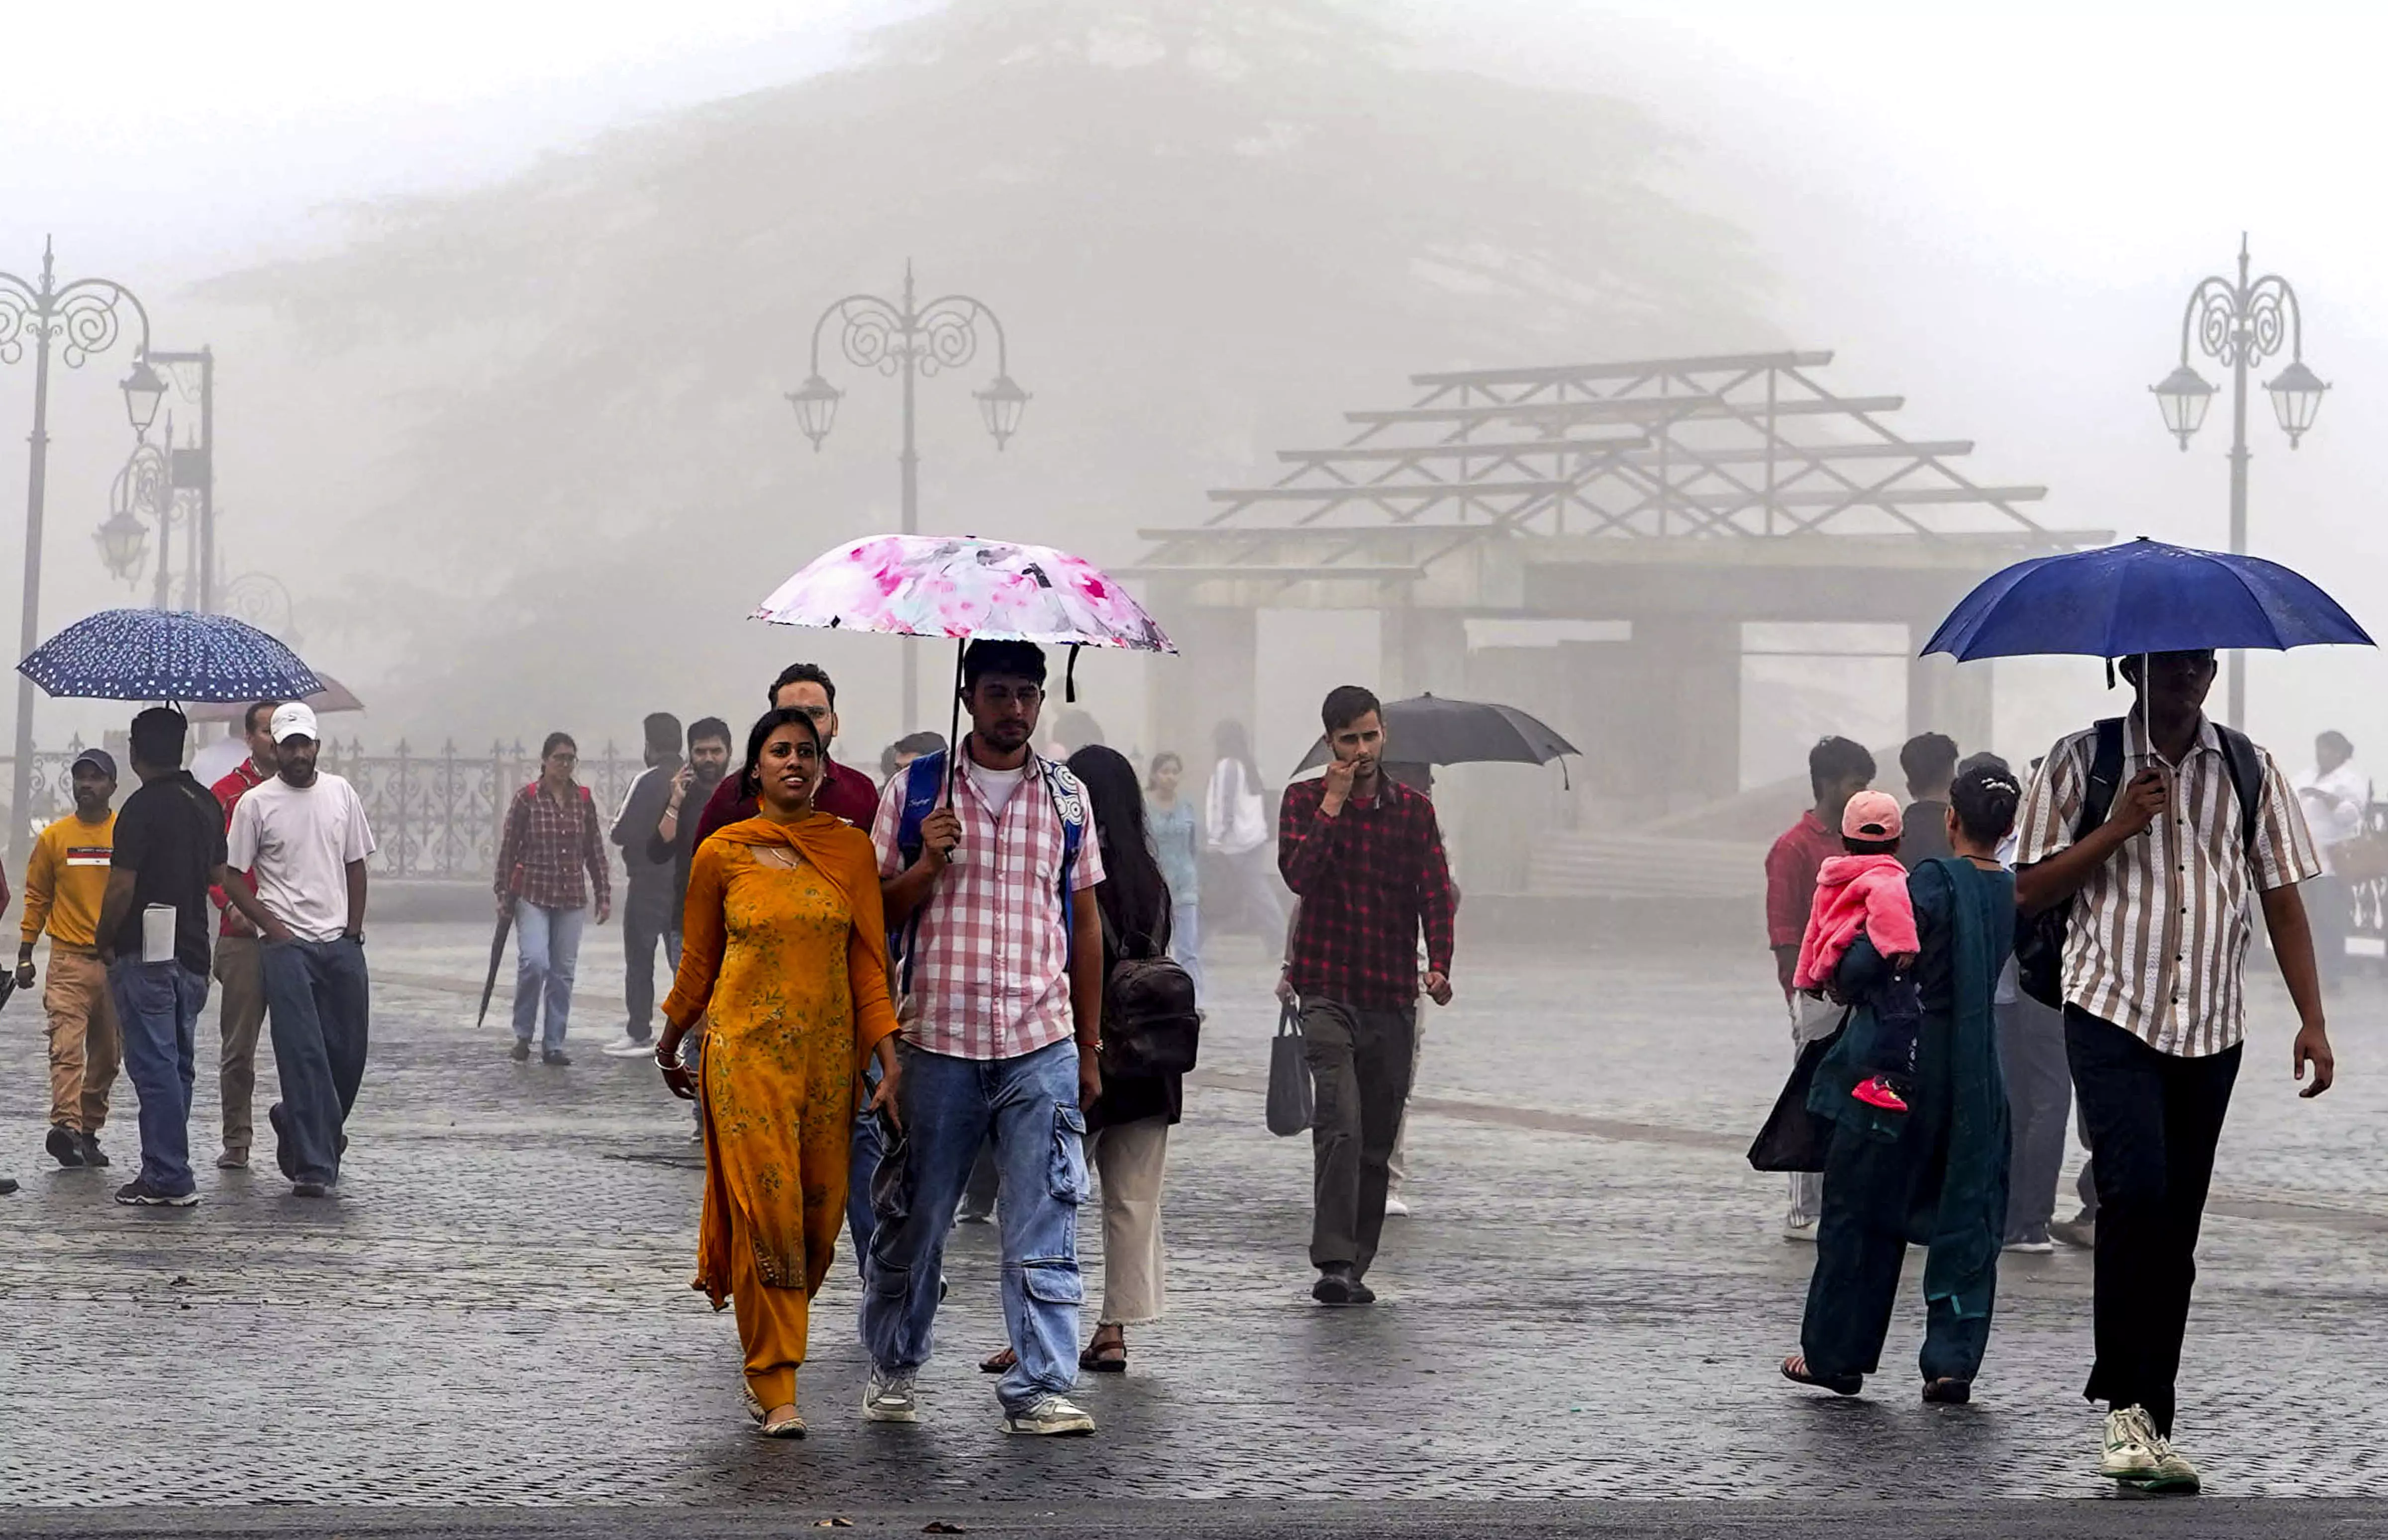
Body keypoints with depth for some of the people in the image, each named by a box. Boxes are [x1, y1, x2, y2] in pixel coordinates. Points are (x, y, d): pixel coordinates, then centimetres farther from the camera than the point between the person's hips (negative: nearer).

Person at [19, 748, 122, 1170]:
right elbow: (37, 897, 11)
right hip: (69, 960, -1)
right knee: (66, 1046, -15)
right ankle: (66, 1127, -26)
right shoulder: (54, 837, 4)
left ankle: (89, 1130, 17)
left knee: (107, 1054, 8)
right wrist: (25, 954, 7)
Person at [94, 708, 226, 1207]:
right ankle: (168, 1170, 20)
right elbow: (219, 875, 17)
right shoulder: (207, 804, 9)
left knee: (154, 1064, -5)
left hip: (145, 955, -7)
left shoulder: (143, 807, -15)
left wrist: (105, 941, -3)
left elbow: (121, 889, -17)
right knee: (176, 1063, 15)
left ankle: (168, 1178, -6)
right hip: (194, 953, 7)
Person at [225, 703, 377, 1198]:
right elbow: (233, 878, 0)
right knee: (303, 1054, -9)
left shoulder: (341, 794, 9)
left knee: (349, 1051, 5)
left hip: (341, 942, 4)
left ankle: (296, 1125, 30)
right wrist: (271, 926, -9)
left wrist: (354, 930, 7)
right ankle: (314, 1164, -9)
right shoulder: (256, 803, -2)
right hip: (287, 944, -4)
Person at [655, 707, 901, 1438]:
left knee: (818, 1213, 3)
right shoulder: (722, 854, 1)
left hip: (828, 1052, 2)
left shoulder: (851, 849, 5)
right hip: (746, 1048, -2)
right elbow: (699, 960, 12)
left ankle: (769, 1359, 24)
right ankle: (774, 1387, -4)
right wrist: (669, 1047, 20)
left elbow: (869, 960, 4)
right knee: (764, 1208, -9)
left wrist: (889, 1057, -3)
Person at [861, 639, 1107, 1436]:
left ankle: (1040, 1389, -2)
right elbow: (875, 910, 7)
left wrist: (1089, 1050, 12)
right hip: (936, 1041, -1)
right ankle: (892, 1368, 25)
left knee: (1044, 1223, -4)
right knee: (915, 1218, 7)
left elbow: (1084, 924, 14)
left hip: (1041, 1045, 1)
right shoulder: (916, 789, 5)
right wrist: (928, 865, -12)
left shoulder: (1067, 796, 10)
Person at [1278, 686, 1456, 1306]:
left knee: (1377, 1140, 6)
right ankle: (1334, 1262, -21)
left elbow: (1435, 893, 2)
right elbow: (1298, 873, -12)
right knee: (1341, 1125, -18)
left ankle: (1355, 1267, 14)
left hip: (1392, 998, 3)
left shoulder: (1413, 810, 9)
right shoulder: (1305, 800, 5)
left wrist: (1438, 965, -13)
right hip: (1328, 992, -3)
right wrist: (1333, 804, -11)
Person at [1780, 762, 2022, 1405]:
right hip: (1977, 1079, 5)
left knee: (1860, 1210, 8)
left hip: (1898, 1063, -5)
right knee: (1965, 1218, 10)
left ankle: (1834, 1355, 16)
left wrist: (1841, 978, 2)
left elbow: (1863, 968, -19)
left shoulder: (1932, 883, -15)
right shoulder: (2016, 894, 2)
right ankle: (1952, 1360, 5)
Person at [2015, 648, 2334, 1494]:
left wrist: (2312, 1020, 2)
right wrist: (2116, 827, -13)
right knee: (2138, 1189, -21)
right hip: (2113, 1017, -3)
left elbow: (2282, 898, 10)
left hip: (2211, 1029, 3)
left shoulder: (2249, 771, 9)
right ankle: (2129, 1407, -16)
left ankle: (2148, 1420, 11)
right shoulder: (2083, 760, 1)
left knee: (2176, 1227, 5)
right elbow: (2030, 890, 0)